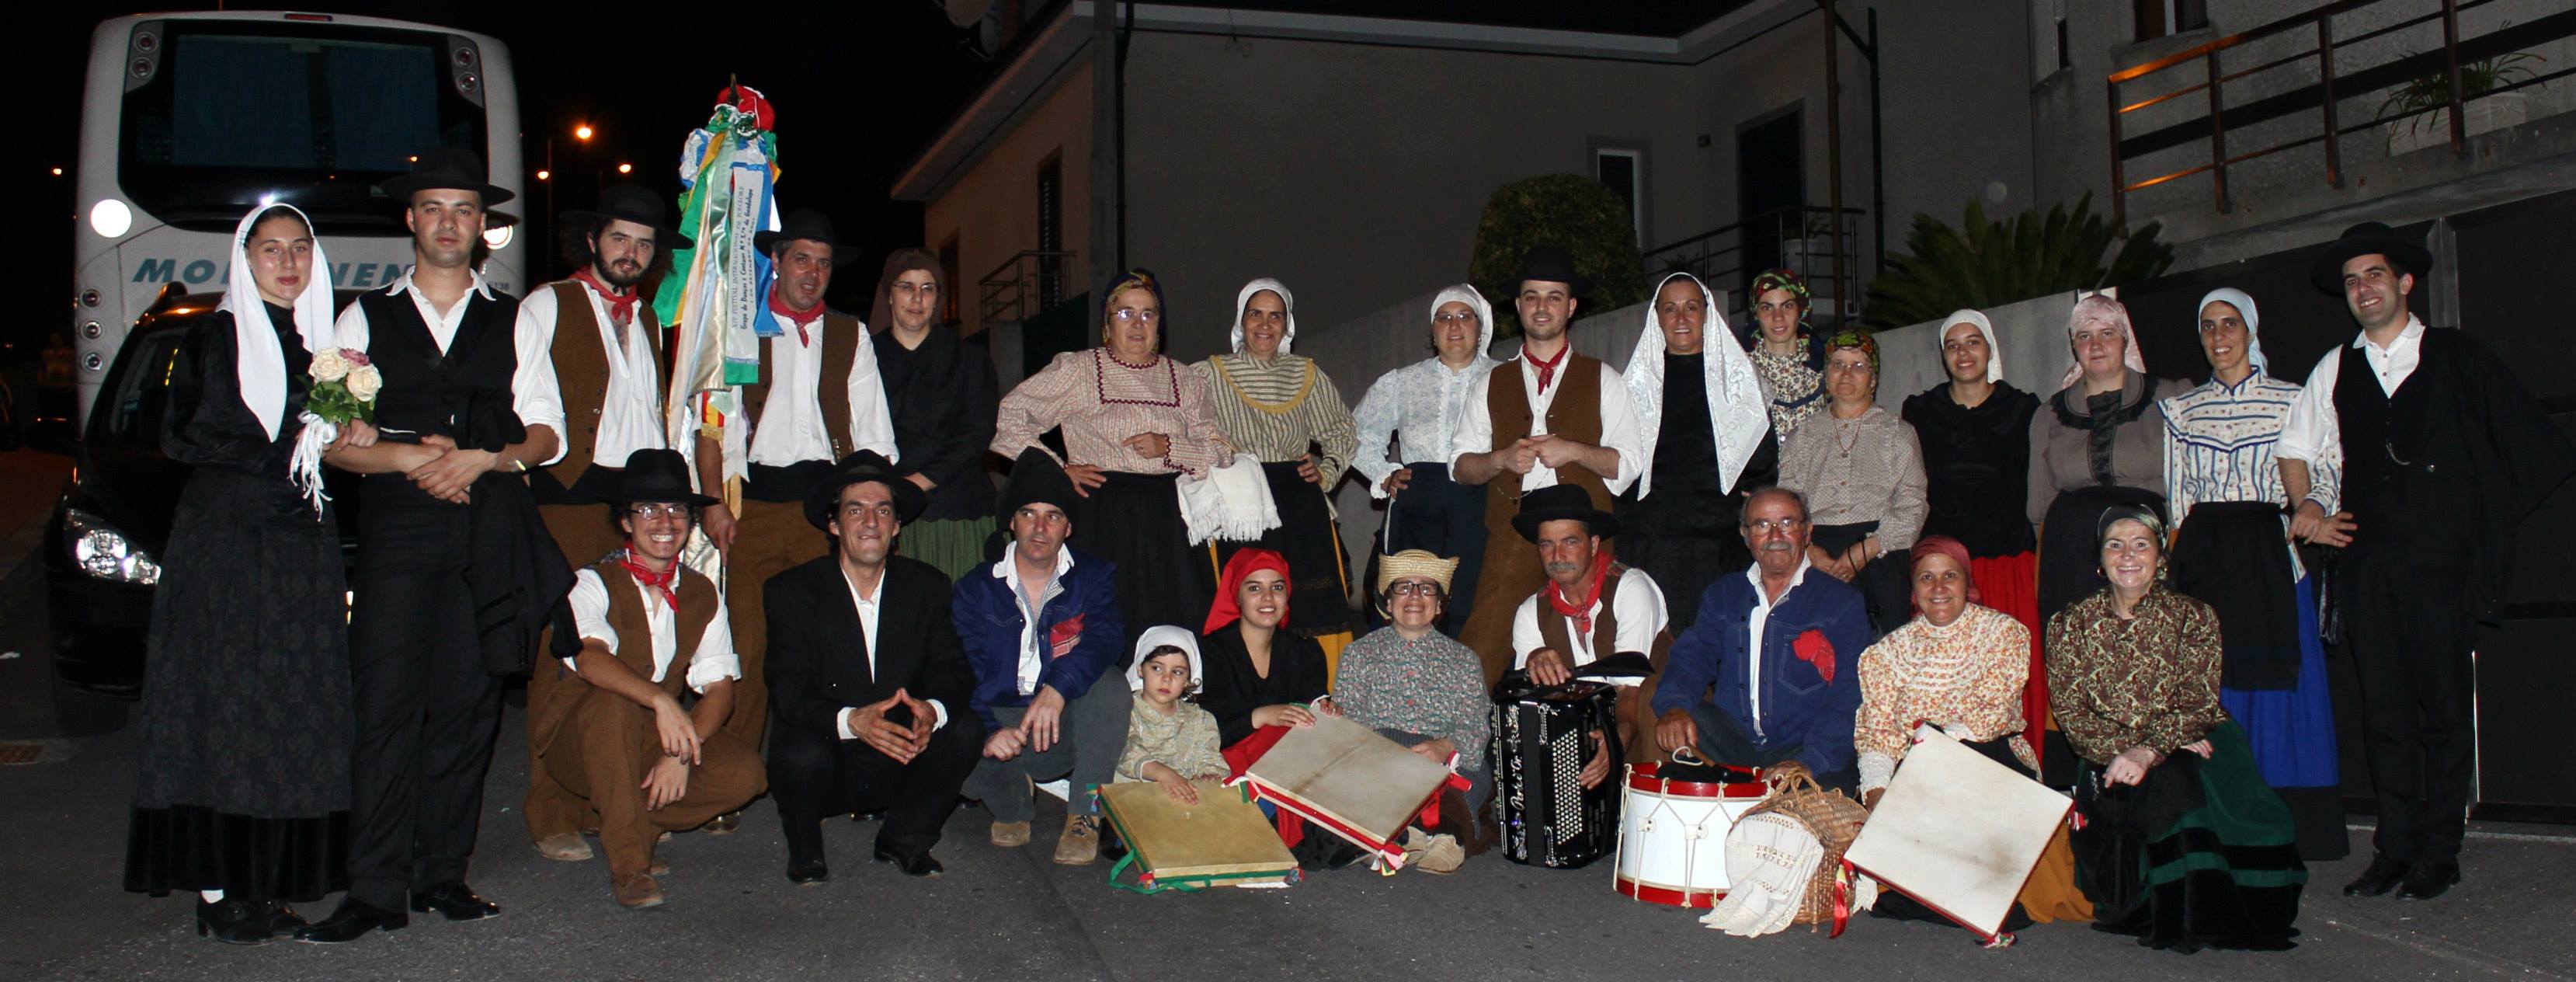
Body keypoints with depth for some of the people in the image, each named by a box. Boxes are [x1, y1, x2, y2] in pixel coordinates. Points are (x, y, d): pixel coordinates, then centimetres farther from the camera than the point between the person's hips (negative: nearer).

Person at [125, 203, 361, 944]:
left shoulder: (318, 341, 16)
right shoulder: (216, 338, 0)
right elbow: (185, 437, -9)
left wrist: (345, 437, -3)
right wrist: (296, 448, -13)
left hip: (302, 547, 6)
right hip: (225, 541, -6)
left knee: (295, 712, 3)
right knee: (224, 707, -5)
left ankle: (264, 881, 9)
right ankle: (217, 890, -2)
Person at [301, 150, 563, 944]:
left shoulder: (512, 323, 17)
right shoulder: (365, 318, 14)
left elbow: (547, 433, 9)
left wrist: (482, 459, -8)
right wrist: (408, 458, -10)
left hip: (490, 531, 1)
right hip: (396, 529, -1)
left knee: (467, 707, 1)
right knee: (386, 705, -9)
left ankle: (442, 873, 9)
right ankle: (377, 889, -7)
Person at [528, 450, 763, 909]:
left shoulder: (703, 594, 4)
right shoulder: (594, 583, -10)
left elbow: (719, 687, -4)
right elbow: (589, 660, -31)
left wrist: (681, 750, -23)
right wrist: (661, 700, -48)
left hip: (657, 740, 4)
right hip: (578, 744, -4)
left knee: (743, 770, -22)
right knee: (613, 702, -37)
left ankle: (637, 824, 0)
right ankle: (628, 865, -29)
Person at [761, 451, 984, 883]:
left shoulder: (926, 586, 4)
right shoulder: (791, 591, -5)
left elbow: (955, 670, -5)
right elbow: (789, 691, -16)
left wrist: (933, 711, -30)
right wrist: (851, 721, -37)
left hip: (902, 764, 3)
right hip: (828, 770, -2)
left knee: (967, 729, -22)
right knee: (803, 754, -34)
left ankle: (904, 840, 3)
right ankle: (805, 849, 1)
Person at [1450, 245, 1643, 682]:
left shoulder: (1602, 380, 12)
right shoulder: (1491, 384, 17)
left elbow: (1630, 462, 5)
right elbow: (1459, 464, 14)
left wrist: (1573, 451, -10)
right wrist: (1502, 459, -6)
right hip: (1510, 538, 1)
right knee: (1480, 656, -10)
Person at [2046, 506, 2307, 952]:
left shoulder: (2194, 618, 5)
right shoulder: (2071, 625, 7)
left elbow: (2198, 705, -6)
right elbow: (2071, 714, -1)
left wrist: (2150, 752, -23)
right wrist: (2124, 752, -18)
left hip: (2190, 747, -1)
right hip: (2108, 761, 1)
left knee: (2167, 781, -34)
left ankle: (2192, 913, -23)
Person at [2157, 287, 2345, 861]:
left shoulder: (2291, 400, 5)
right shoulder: (2180, 410, 12)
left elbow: (2328, 478, 4)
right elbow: (2175, 497, 11)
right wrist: (2180, 563, 3)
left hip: (2271, 558, -2)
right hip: (2205, 560, 2)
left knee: (2278, 685, -2)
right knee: (2212, 693, 0)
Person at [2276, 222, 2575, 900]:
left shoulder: (2456, 357, 4)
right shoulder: (2334, 372, 14)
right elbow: (2295, 447, 23)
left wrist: (2484, 524, -2)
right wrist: (2308, 505, 6)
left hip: (2440, 561, -3)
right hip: (2366, 563, 3)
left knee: (2444, 705, -1)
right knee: (2384, 709, 3)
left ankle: (2438, 854, 6)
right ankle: (2395, 851, 9)